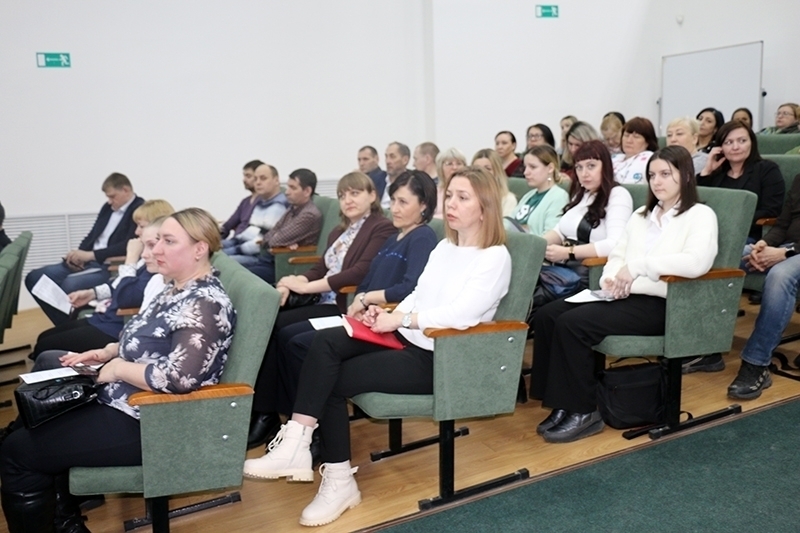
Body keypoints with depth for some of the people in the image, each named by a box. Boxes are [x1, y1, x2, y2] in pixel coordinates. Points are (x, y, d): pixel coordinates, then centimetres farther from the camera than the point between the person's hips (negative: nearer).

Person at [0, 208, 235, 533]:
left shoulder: (205, 304, -24)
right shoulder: (178, 290, 7)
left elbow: (178, 378, -36)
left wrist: (118, 369, -20)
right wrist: (106, 352, 5)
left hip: (150, 423, -11)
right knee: (42, 418, 25)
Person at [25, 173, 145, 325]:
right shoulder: (108, 207, 16)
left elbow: (129, 246, -21)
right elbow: (92, 235, 20)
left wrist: (90, 254, -21)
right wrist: (79, 255, -1)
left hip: (111, 268, -9)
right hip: (87, 262, 9)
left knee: (69, 285, -32)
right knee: (34, 278, 0)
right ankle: (65, 325, 5)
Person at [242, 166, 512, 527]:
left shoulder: (495, 257, -10)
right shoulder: (444, 246, 16)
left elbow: (462, 314, -22)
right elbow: (417, 297, 14)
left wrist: (399, 319, -19)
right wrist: (389, 315, -6)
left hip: (439, 359, -7)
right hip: (406, 338, 7)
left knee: (333, 380, -16)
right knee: (325, 342, -19)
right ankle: (297, 442, -22)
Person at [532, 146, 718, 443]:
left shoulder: (700, 215, -1)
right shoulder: (641, 215, 21)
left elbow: (697, 262, -20)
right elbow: (617, 255, 18)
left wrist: (638, 265, -20)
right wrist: (611, 277, -5)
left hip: (661, 304, -8)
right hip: (624, 296, 8)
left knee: (573, 323, -26)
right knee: (547, 315, -12)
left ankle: (584, 412, -12)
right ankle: (563, 404, -7)